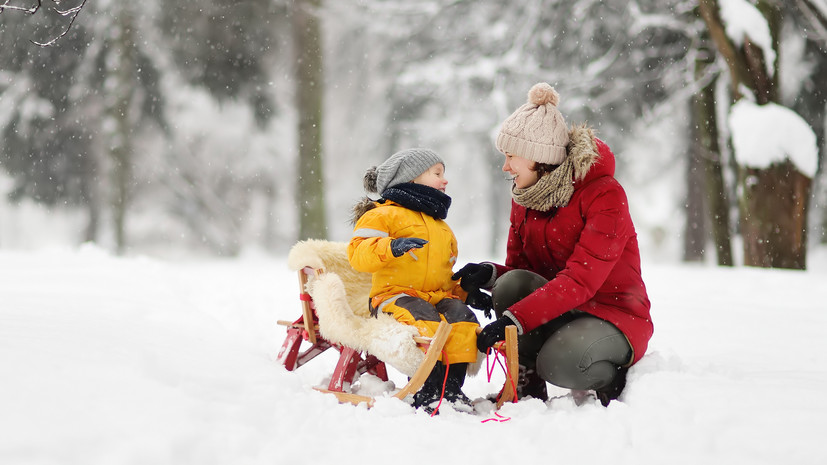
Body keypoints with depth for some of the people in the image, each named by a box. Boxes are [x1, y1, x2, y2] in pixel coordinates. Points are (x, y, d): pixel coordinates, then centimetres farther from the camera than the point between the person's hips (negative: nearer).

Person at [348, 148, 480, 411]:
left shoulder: (443, 229, 30)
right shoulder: (383, 215, 3)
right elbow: (358, 254, -11)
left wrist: (466, 292, 17)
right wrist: (391, 247, -29)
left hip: (438, 295, 6)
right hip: (396, 293, -6)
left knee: (463, 319, -23)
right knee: (426, 322, -35)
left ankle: (452, 388, -21)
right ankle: (427, 393, -35)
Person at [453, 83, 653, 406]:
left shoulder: (604, 193, -19)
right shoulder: (524, 197, 4)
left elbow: (581, 279, -28)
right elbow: (518, 268, 6)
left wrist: (514, 319, -37)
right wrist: (488, 274, -19)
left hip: (614, 315, -5)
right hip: (558, 308, 6)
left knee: (558, 362, -34)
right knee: (512, 284, -25)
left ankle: (613, 377, 0)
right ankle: (527, 389, -10)